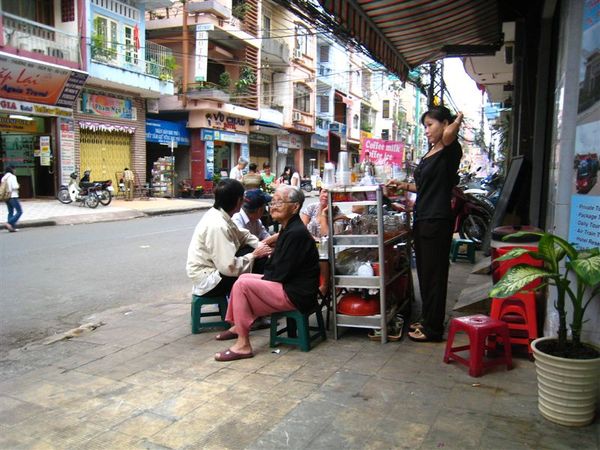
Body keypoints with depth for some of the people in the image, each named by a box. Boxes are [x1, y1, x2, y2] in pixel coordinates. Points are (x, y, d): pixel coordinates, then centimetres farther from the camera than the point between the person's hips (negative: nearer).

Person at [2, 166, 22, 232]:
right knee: (19, 211, -3)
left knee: (10, 212, 12)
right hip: (13, 197, -8)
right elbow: (15, 186, -18)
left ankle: (12, 227, 8)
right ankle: (10, 223, -15)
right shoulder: (12, 177, -10)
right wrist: (18, 186, 1)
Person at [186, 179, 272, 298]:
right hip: (208, 281, -9)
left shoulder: (218, 214, 0)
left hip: (217, 267, 9)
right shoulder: (217, 225, -28)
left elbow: (243, 235, 12)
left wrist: (260, 246, -6)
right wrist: (254, 255, -16)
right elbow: (230, 268, -30)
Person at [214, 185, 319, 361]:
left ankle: (243, 345, -13)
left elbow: (281, 273, -21)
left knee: (242, 285, -18)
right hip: (288, 286, 11)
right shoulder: (288, 229, 13)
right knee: (244, 277, 17)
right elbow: (276, 266, 17)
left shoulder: (297, 233, -21)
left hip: (296, 295, -11)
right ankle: (237, 327, 28)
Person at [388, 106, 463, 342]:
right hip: (422, 219, 9)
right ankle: (427, 318, 31)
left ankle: (434, 328, 11)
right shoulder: (430, 152, 15)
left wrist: (457, 120, -13)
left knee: (434, 274, 0)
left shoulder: (450, 151, -10)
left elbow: (449, 134, -34)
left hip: (437, 221, -9)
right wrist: (405, 185, 13)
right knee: (424, 272, 17)